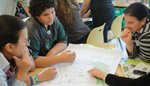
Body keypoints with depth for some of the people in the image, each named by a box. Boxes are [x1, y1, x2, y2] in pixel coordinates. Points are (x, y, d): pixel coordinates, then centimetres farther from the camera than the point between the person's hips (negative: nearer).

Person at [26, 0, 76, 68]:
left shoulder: (53, 20, -5)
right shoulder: (31, 28, -25)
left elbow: (63, 42, 2)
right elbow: (32, 60, -31)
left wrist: (51, 53, -17)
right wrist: (61, 58, -34)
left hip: (52, 65, 6)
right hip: (37, 68, -6)